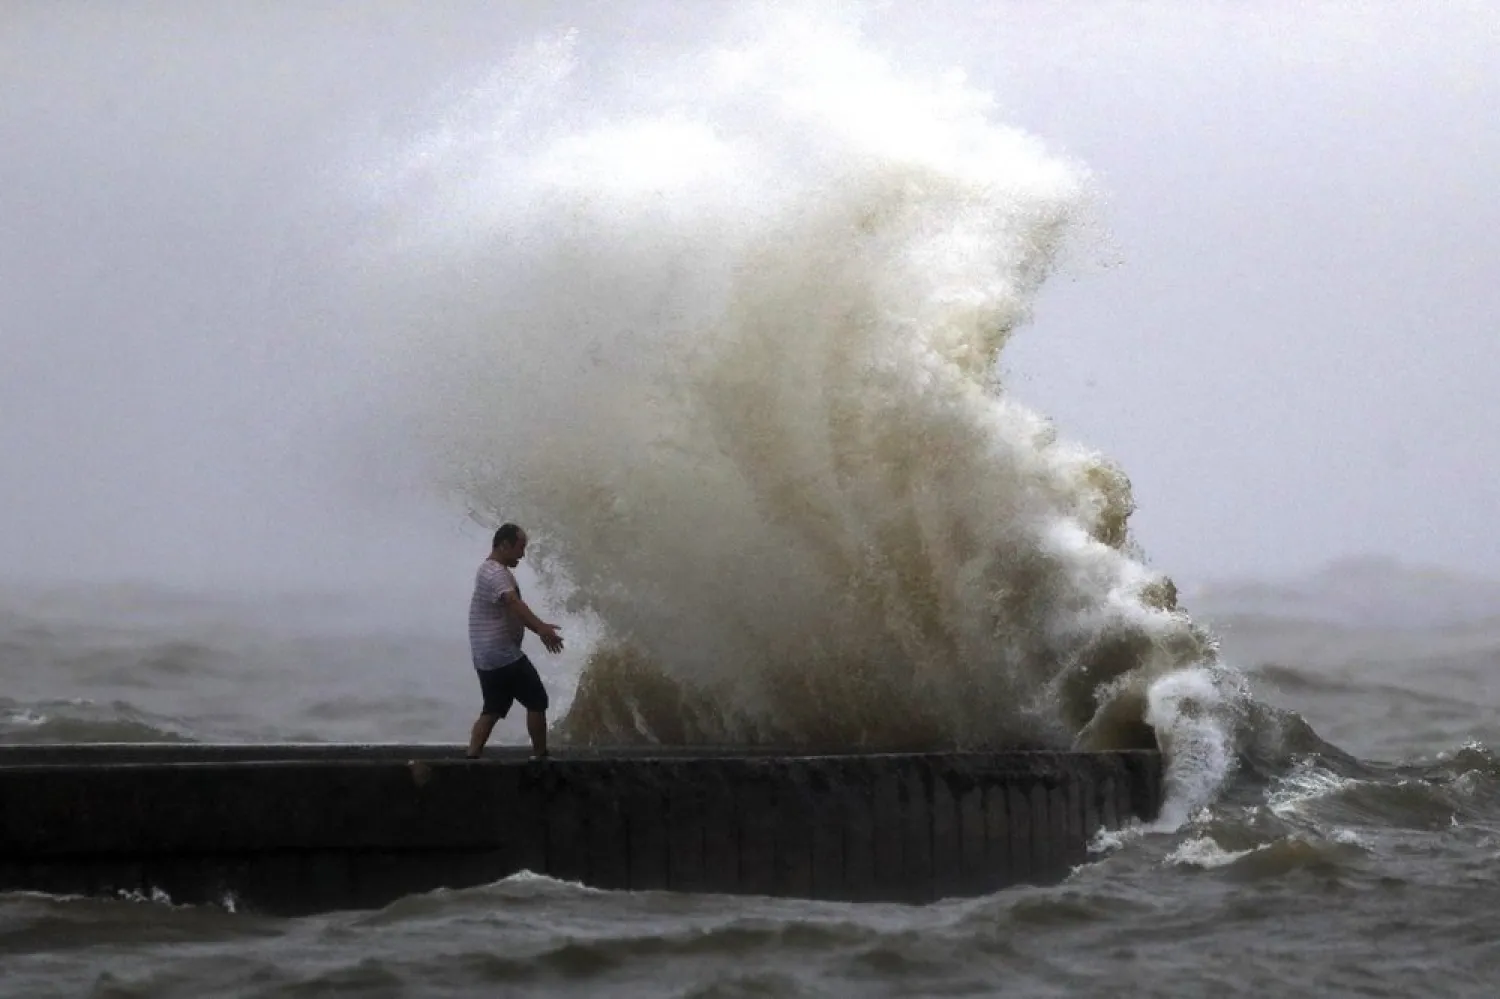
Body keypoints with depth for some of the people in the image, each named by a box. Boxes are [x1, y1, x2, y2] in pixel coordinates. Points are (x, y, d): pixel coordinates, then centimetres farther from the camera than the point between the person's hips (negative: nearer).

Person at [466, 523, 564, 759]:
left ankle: (471, 757, -1)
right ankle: (540, 756, 7)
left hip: (486, 657, 10)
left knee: (492, 709, 9)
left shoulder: (491, 571, 18)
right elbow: (514, 603, -35)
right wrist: (541, 627, -49)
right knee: (537, 702, 1)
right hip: (504, 655, -10)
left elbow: (513, 608, 27)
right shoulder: (497, 574, -17)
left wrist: (541, 628, 27)